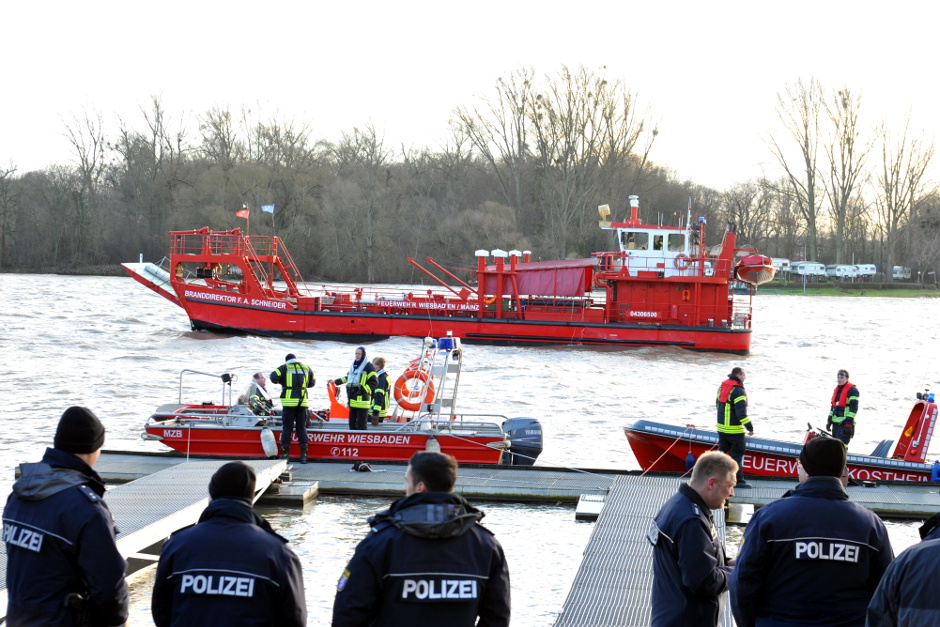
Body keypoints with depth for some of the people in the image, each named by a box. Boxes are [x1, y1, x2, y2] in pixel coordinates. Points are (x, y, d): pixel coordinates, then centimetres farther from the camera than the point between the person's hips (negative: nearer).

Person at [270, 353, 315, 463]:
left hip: (289, 401, -3)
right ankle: (303, 455, 6)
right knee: (302, 428, 9)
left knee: (287, 428, 2)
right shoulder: (306, 368, 14)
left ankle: (285, 454, 1)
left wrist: (281, 382, 8)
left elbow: (274, 377, -10)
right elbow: (312, 382, 23)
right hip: (303, 401, 3)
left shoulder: (284, 368, 3)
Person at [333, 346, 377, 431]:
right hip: (352, 399, 8)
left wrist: (363, 390, -19)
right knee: (352, 422, 13)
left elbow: (373, 382, -11)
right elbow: (348, 377, 33)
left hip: (362, 398, -8)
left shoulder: (368, 366, -8)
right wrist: (337, 381, 30)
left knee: (361, 424, -6)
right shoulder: (353, 364, 16)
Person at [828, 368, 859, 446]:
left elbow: (853, 408, -15)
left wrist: (849, 422, -21)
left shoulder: (852, 390, -8)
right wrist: (829, 420, 20)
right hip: (836, 423, 9)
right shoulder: (836, 389, 18)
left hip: (845, 423, -9)